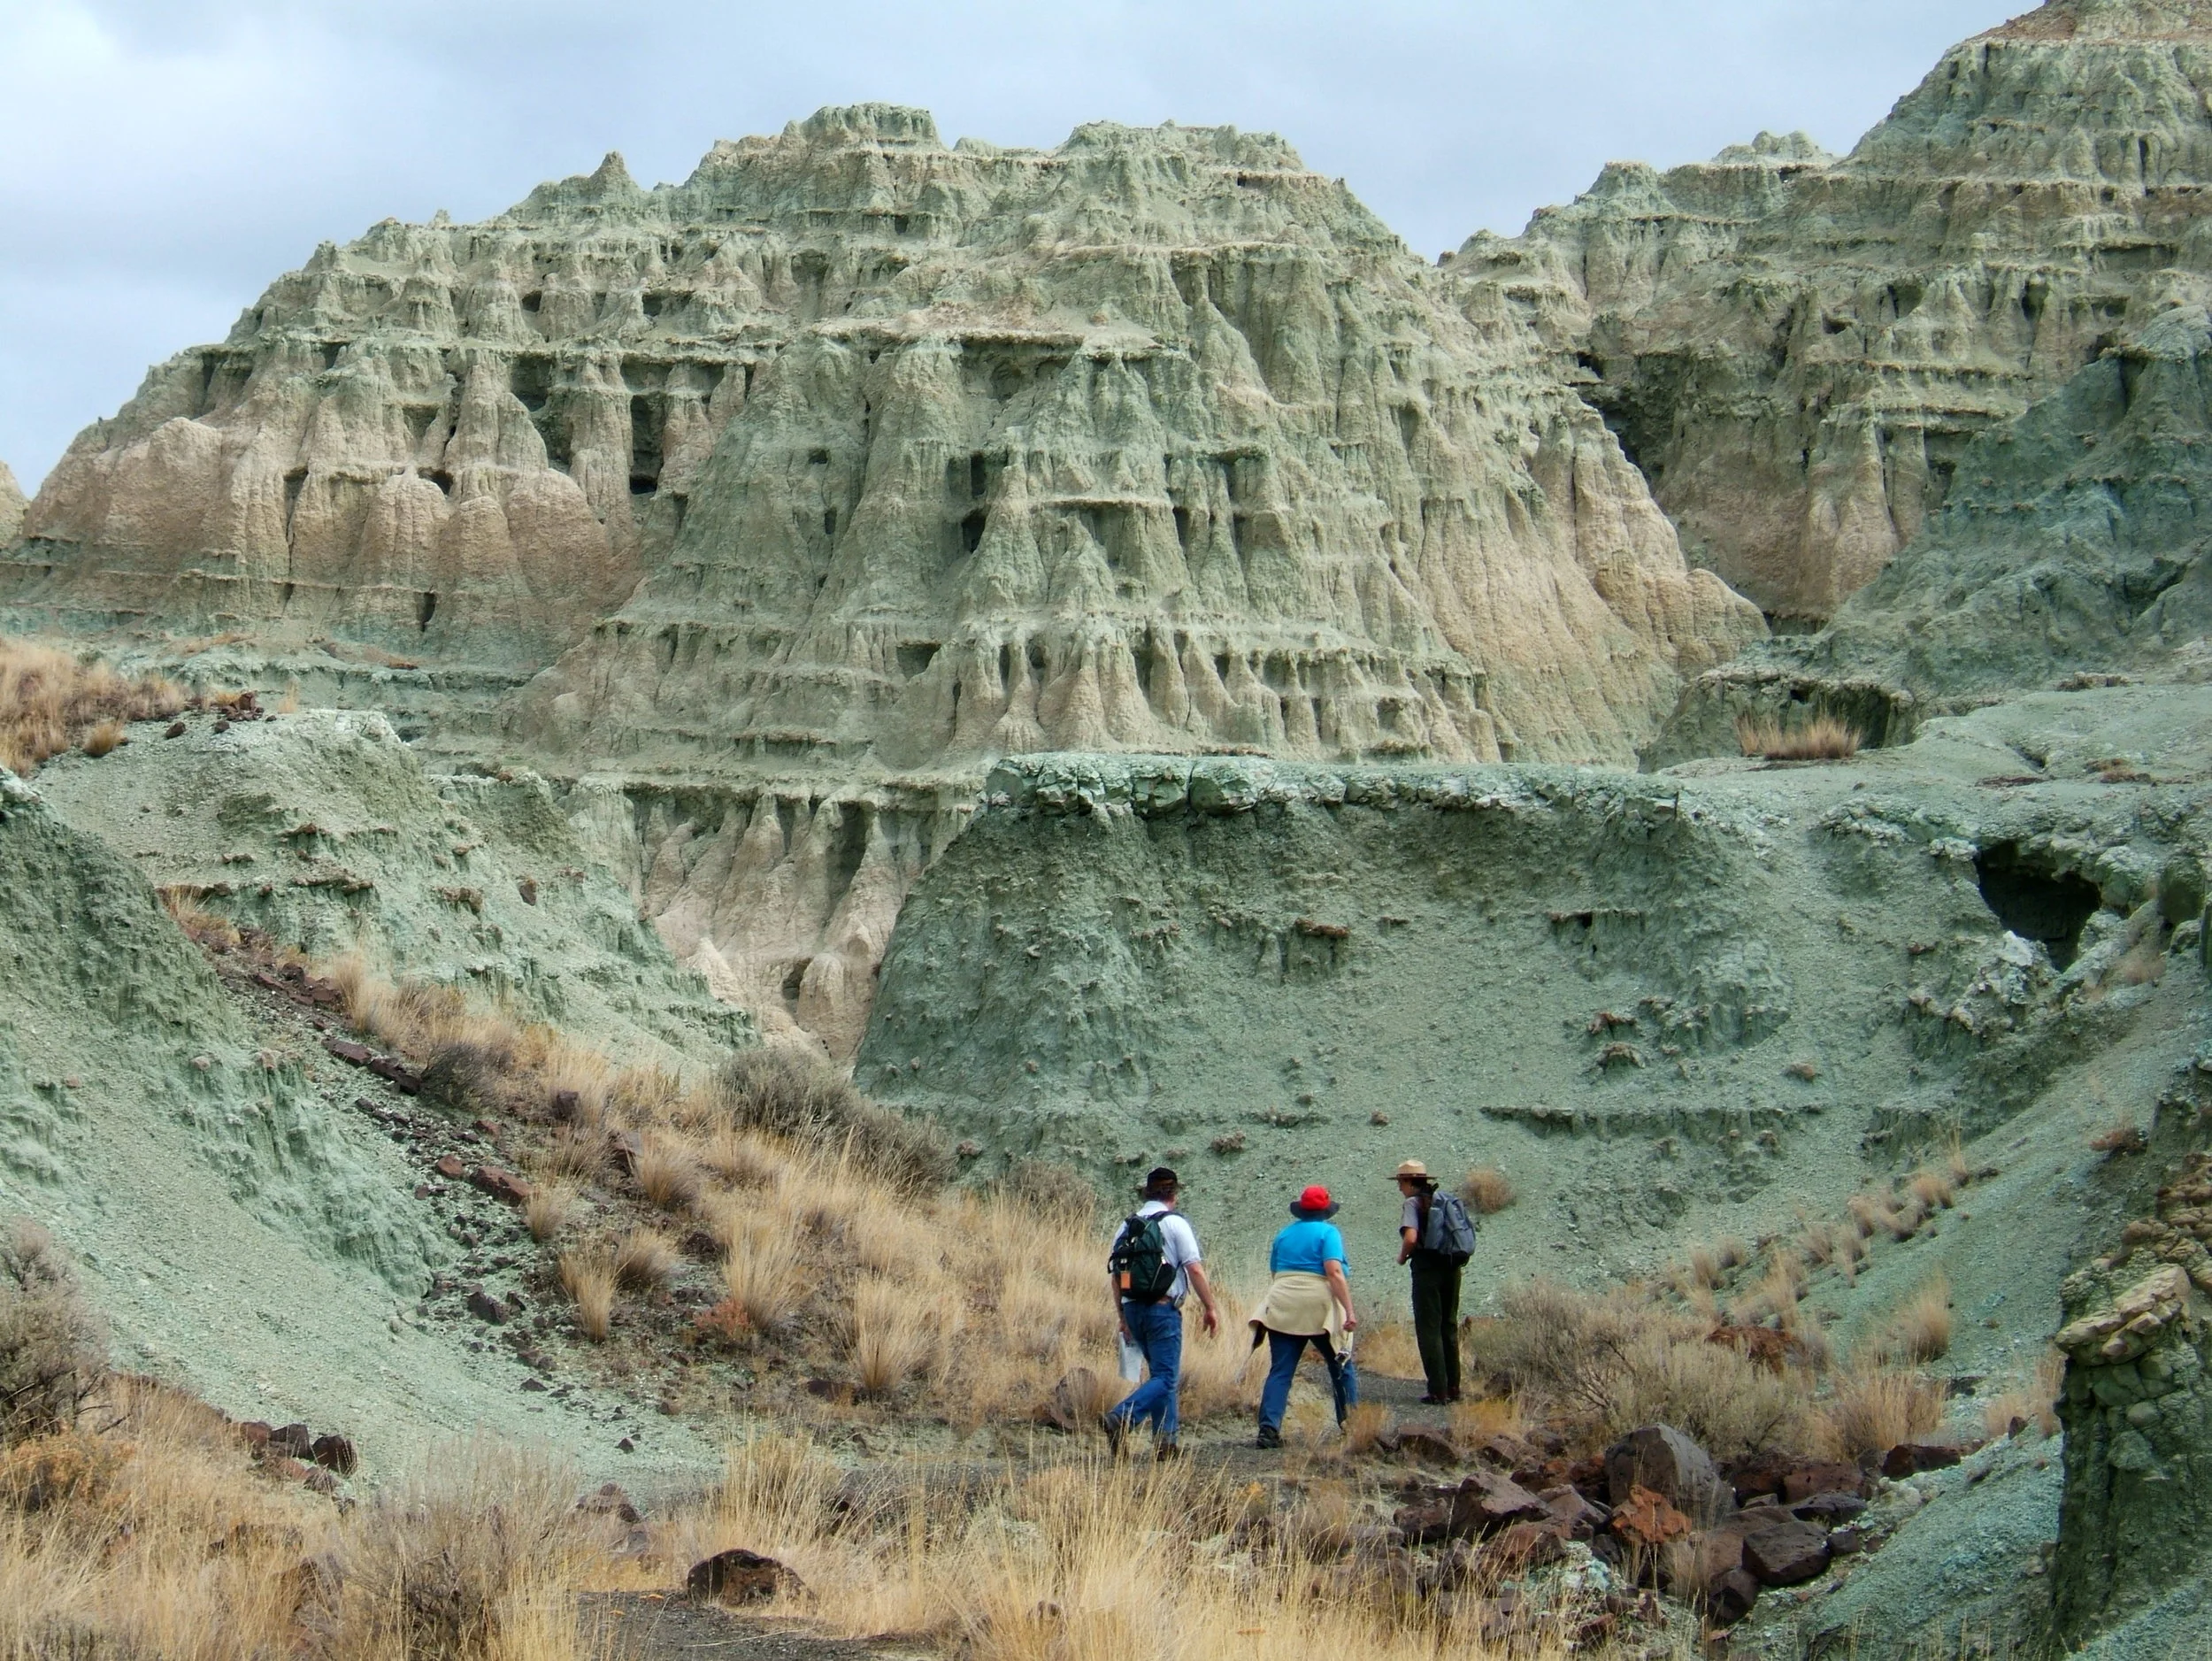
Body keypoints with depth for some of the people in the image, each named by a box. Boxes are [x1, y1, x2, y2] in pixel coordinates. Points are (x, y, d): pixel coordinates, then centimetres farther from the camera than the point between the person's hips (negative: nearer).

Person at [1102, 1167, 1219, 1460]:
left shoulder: (1127, 1227, 12)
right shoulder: (1175, 1224, -5)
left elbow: (1115, 1275, 13)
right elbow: (1195, 1270, -11)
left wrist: (1123, 1318, 21)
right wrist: (1210, 1308, -3)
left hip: (1134, 1310, 7)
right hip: (1163, 1309, -7)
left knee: (1162, 1375, 17)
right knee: (1166, 1378, -7)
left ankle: (1164, 1442, 13)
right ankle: (1119, 1418, -27)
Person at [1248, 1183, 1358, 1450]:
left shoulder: (1283, 1235, 15)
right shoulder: (1327, 1233, -2)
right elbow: (1334, 1272, -14)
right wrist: (1349, 1312, -16)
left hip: (1282, 1309, 4)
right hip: (1318, 1309, -4)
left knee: (1280, 1372, 0)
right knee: (1342, 1368, 12)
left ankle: (1269, 1427, -14)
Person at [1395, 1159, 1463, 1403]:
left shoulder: (1413, 1203, -8)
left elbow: (1410, 1237, -22)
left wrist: (1402, 1256, -4)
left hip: (1427, 1269, -7)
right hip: (1452, 1267, 7)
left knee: (1429, 1330, -1)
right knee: (1449, 1328, 16)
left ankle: (1438, 1390, -5)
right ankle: (1453, 1387, 17)